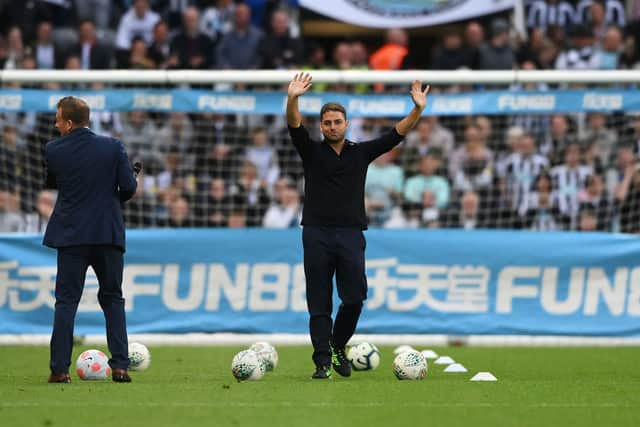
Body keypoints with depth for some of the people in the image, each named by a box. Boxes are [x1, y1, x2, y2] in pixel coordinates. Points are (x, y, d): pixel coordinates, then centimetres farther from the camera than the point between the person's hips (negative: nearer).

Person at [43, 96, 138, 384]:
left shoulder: (54, 150, -5)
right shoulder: (113, 147, -3)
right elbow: (129, 187, -4)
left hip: (71, 234, -1)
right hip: (108, 233, 1)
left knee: (66, 301, 2)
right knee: (113, 299, 12)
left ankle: (59, 368, -3)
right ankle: (119, 366, 4)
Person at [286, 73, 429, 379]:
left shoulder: (361, 153, 11)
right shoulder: (311, 151, 7)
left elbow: (396, 135, 4)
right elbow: (294, 126, -9)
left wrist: (418, 109, -11)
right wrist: (292, 99, -28)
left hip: (351, 235, 1)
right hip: (317, 235, -1)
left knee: (354, 298, -6)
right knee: (319, 304, -1)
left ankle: (338, 347, 17)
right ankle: (323, 361, 2)